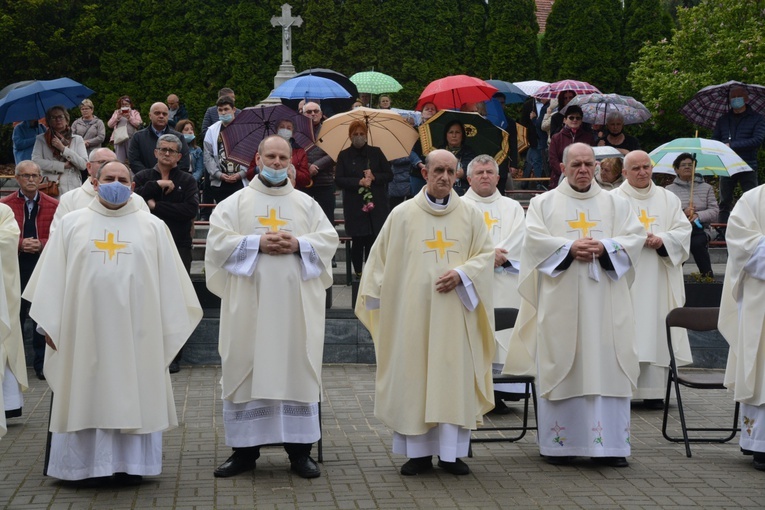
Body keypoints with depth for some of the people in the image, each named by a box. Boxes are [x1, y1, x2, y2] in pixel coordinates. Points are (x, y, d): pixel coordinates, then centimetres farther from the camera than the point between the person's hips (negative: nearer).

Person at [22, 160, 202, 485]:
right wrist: (49, 323, 0)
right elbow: (53, 275, 6)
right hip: (85, 328, 0)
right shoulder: (71, 224, 8)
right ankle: (90, 464, 8)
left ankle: (131, 464, 8)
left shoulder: (153, 227, 7)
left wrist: (169, 330, 1)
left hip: (136, 330, 0)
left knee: (134, 393, 2)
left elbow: (169, 279, 6)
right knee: (88, 393, 2)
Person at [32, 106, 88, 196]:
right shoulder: (41, 139, 11)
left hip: (72, 189, 0)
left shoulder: (77, 139, 12)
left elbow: (84, 164, 0)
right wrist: (63, 166, -4)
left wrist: (63, 148, -7)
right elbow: (35, 161, -4)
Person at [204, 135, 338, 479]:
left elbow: (329, 239, 5)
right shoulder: (236, 202, 8)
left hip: (295, 304, 1)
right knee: (246, 370, 0)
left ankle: (299, 449, 6)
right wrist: (257, 243, -14)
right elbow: (218, 240, -3)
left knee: (297, 369, 0)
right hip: (248, 305, -1)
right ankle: (245, 449, 7)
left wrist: (298, 244, -12)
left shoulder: (306, 203, 13)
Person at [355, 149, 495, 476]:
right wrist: (378, 298, 5)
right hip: (413, 311, -1)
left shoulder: (470, 215, 8)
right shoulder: (402, 214, 5)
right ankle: (418, 452, 7)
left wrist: (461, 273, -11)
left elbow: (486, 253, 7)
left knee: (455, 377, 0)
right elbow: (381, 258, 9)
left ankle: (451, 452, 7)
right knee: (413, 378, -1)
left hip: (455, 312, 1)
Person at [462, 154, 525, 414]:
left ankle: (498, 393, -2)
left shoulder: (512, 208, 17)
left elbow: (518, 241, 3)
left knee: (502, 337, -5)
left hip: (504, 285, 2)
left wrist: (492, 256, -11)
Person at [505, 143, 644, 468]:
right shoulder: (543, 203, 10)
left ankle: (608, 444, 1)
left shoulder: (615, 204, 15)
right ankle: (559, 443, 5)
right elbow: (534, 238, -3)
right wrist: (569, 247, -16)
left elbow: (635, 237, 5)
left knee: (606, 367, -3)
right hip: (560, 303, -1)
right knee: (560, 370, -2)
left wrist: (604, 247, -12)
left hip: (604, 303, 1)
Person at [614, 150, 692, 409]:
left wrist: (662, 240, -10)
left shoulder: (669, 199, 14)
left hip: (658, 279, 3)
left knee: (656, 328, -1)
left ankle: (653, 391, 3)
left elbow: (683, 230, 7)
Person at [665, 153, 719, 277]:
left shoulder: (706, 188, 15)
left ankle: (708, 275, -25)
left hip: (699, 230, 1)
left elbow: (714, 211, 5)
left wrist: (698, 215, -14)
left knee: (697, 243, -35)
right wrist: (683, 212, -17)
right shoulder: (669, 190, 12)